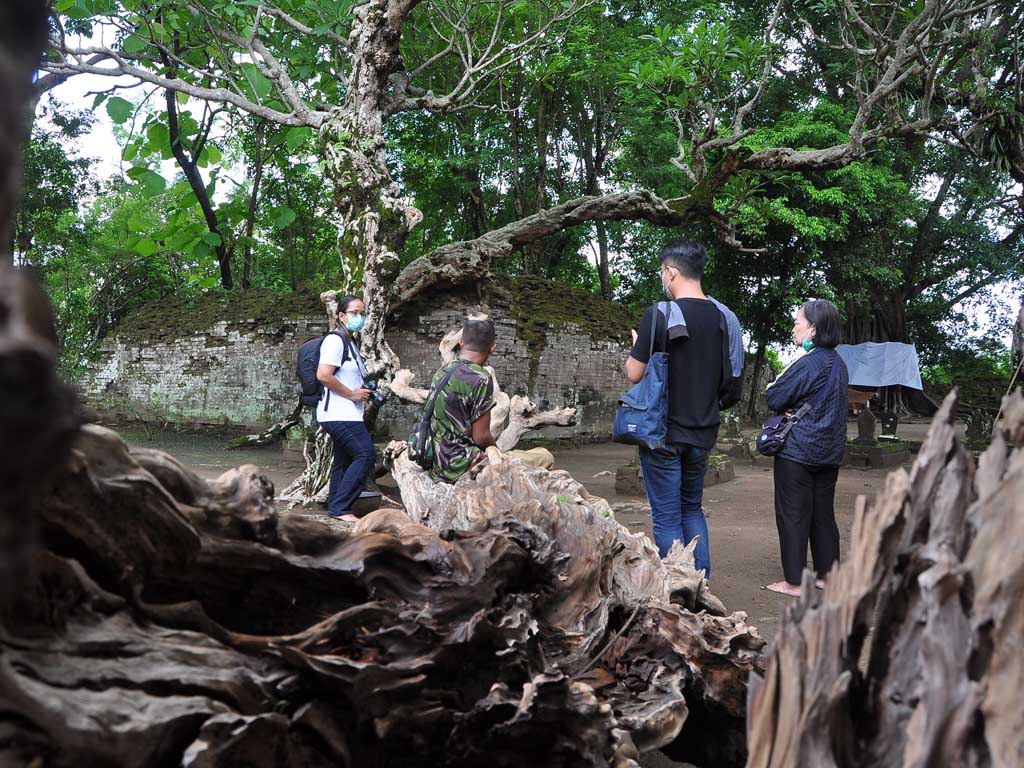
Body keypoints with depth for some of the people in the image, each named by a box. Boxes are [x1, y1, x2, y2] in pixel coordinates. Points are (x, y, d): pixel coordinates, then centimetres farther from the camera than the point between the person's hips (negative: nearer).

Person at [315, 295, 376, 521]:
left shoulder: (351, 343, 19)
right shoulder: (335, 341, -12)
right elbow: (323, 375, -23)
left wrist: (362, 395, 13)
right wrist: (352, 394, -15)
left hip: (347, 415, 10)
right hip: (339, 414, -10)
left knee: (344, 461, 12)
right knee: (366, 455, -14)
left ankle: (336, 508, 17)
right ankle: (340, 507, -10)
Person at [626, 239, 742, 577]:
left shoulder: (659, 314, -15)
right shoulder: (724, 317, 2)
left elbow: (634, 373, -10)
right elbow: (732, 379, 8)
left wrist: (636, 346, 9)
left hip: (663, 432, -5)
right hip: (703, 432, 6)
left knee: (667, 517, 3)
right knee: (692, 508, 21)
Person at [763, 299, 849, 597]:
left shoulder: (807, 364, -17)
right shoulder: (839, 363, 11)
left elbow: (775, 399, -13)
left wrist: (773, 386, 7)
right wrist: (794, 405, 10)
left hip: (797, 452, -8)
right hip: (830, 453, 8)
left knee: (793, 516, 0)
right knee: (823, 515, 14)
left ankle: (794, 582, 3)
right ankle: (827, 575, 21)